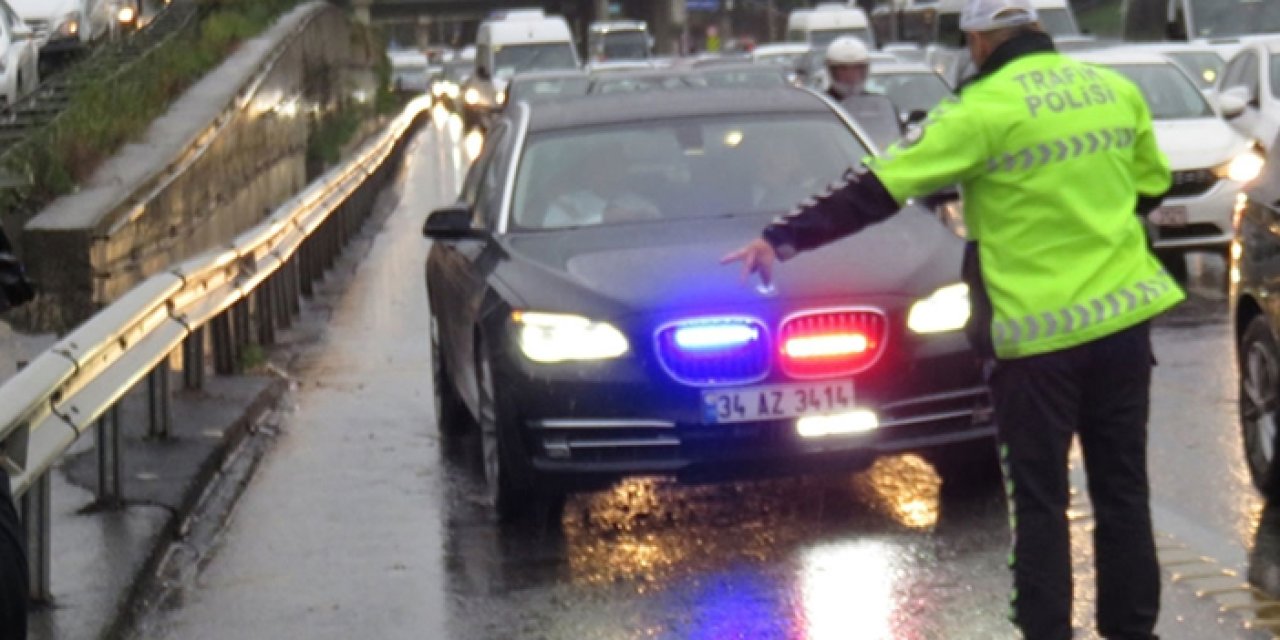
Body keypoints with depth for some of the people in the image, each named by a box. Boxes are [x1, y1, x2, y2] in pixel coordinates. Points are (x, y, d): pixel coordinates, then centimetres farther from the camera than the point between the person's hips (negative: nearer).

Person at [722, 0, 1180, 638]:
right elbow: (1151, 185, 19)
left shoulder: (985, 110, -12)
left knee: (1040, 500, 5)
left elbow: (877, 189, -13)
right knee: (1124, 489, 12)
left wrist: (782, 237, -10)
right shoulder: (1117, 90, 5)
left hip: (1038, 329, -5)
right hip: (1124, 315, 5)